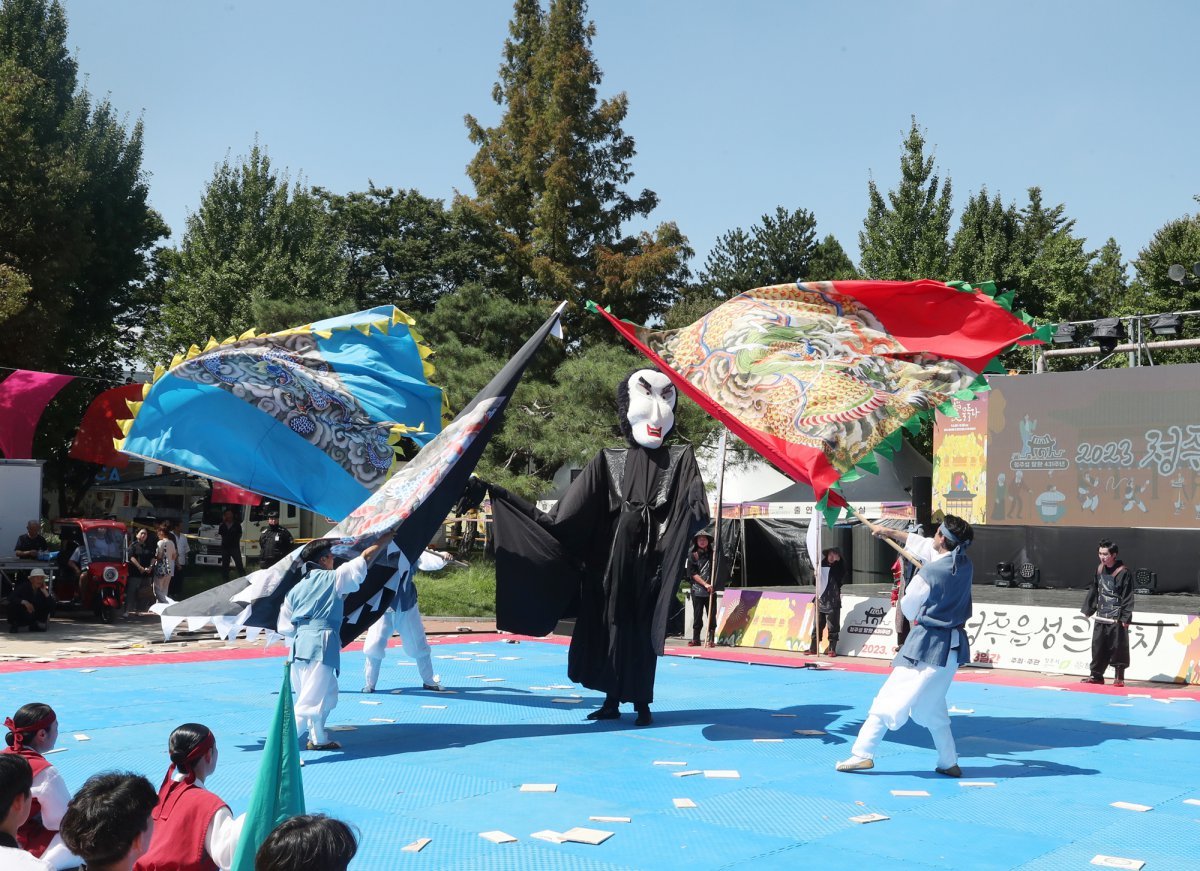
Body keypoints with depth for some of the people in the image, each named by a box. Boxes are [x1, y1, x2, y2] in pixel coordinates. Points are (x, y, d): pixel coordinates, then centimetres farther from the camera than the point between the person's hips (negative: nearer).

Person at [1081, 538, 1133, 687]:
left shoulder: (1124, 572, -11)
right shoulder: (1099, 569, 8)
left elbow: (1128, 598, -12)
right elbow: (1093, 591, 17)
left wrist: (1125, 618, -16)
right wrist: (1088, 610, 15)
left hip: (1116, 618, -6)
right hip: (1100, 617, 6)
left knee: (1117, 647, -1)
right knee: (1098, 646, 9)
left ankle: (1119, 678, 10)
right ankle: (1096, 675, 18)